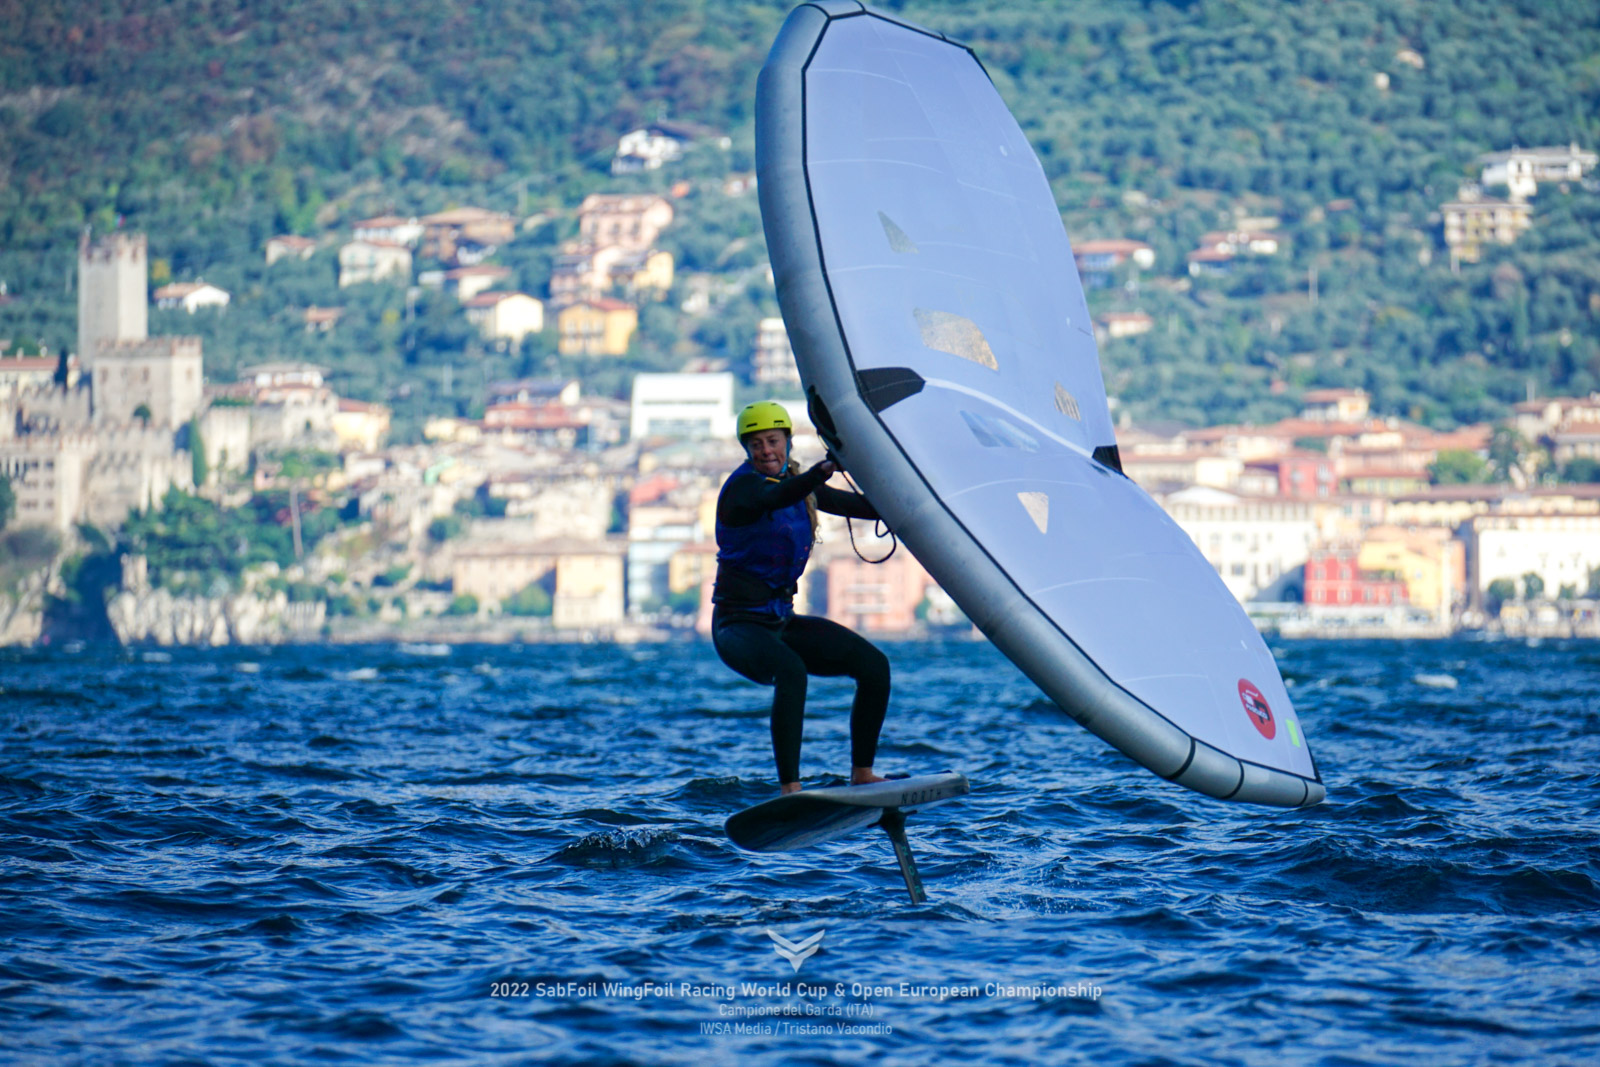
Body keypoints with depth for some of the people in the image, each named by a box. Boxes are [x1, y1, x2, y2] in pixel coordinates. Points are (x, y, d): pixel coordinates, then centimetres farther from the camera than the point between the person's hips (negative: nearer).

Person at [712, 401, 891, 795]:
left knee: (874, 665, -2)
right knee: (791, 670, -37)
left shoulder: (795, 480, 10)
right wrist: (823, 470, -52)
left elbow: (847, 503, 22)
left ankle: (861, 774, 9)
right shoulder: (742, 486, -14)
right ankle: (790, 789, -37)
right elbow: (775, 498, -36)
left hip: (782, 621, 8)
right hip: (740, 624, -8)